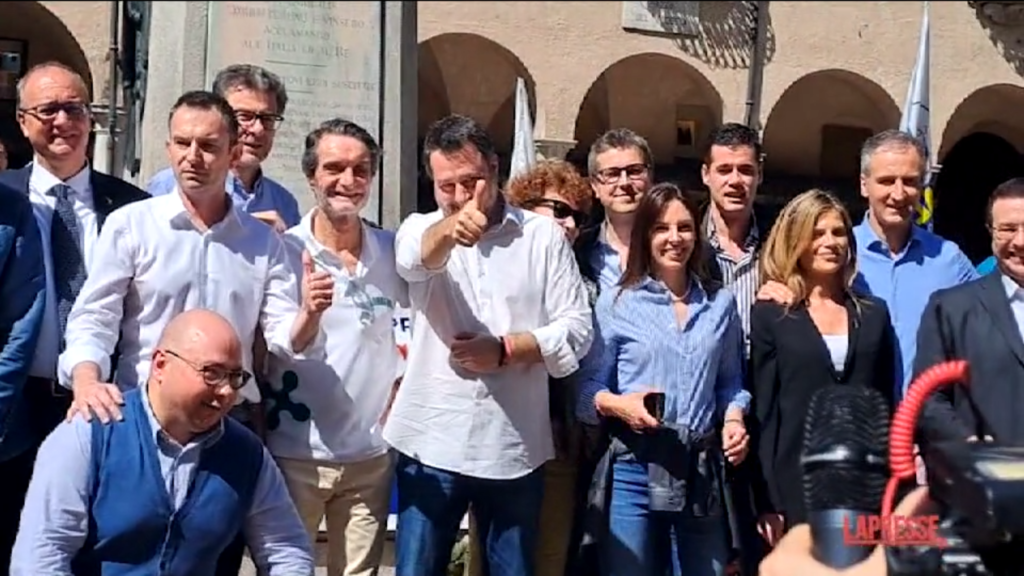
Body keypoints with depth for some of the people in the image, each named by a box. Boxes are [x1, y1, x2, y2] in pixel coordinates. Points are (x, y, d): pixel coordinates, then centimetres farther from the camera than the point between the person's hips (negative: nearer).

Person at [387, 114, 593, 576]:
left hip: (515, 446, 1)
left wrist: (505, 350, -14)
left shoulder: (543, 235, 4)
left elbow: (577, 329, 0)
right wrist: (448, 230, -45)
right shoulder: (421, 229, 3)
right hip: (434, 442, 0)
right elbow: (414, 258, -22)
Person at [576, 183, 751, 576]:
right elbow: (587, 388, -1)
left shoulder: (720, 303, 11)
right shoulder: (615, 303, 0)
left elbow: (730, 381, 16)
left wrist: (734, 418, -3)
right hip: (633, 470, -3)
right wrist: (617, 404, -20)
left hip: (701, 471, 3)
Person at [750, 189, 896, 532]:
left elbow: (888, 403, 13)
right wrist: (767, 503, -7)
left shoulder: (874, 313, 12)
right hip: (797, 483, -3)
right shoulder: (770, 314, 2)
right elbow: (764, 409, -1)